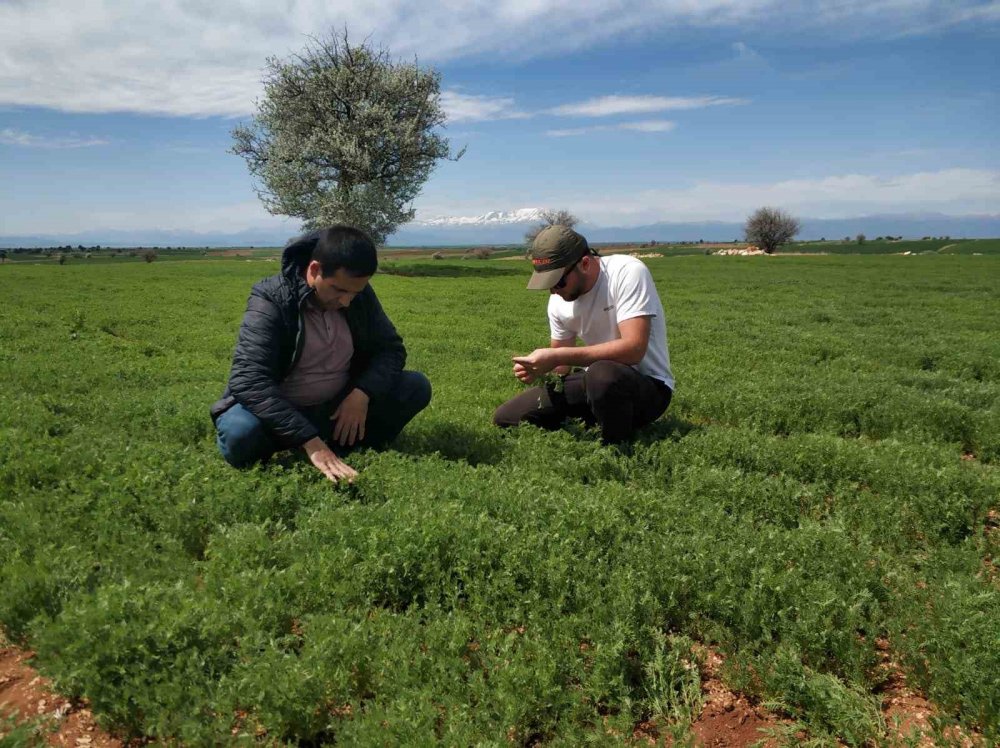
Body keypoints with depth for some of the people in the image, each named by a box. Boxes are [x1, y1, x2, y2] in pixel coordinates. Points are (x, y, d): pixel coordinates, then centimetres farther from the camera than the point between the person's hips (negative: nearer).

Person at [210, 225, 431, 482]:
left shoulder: (360, 295, -7)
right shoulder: (271, 300, -22)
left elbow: (391, 348, 0)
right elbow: (249, 382, -32)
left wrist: (363, 393, -21)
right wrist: (310, 441, -40)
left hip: (340, 407, 4)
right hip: (281, 412, -3)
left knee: (416, 386, -13)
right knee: (241, 433, -36)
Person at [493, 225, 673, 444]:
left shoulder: (629, 272, -21)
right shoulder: (558, 300, -2)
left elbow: (633, 349, -32)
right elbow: (560, 365, 8)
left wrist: (557, 356, -31)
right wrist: (538, 368, -17)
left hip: (648, 385, -6)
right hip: (595, 382, 6)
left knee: (601, 375, -41)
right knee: (506, 418, 0)